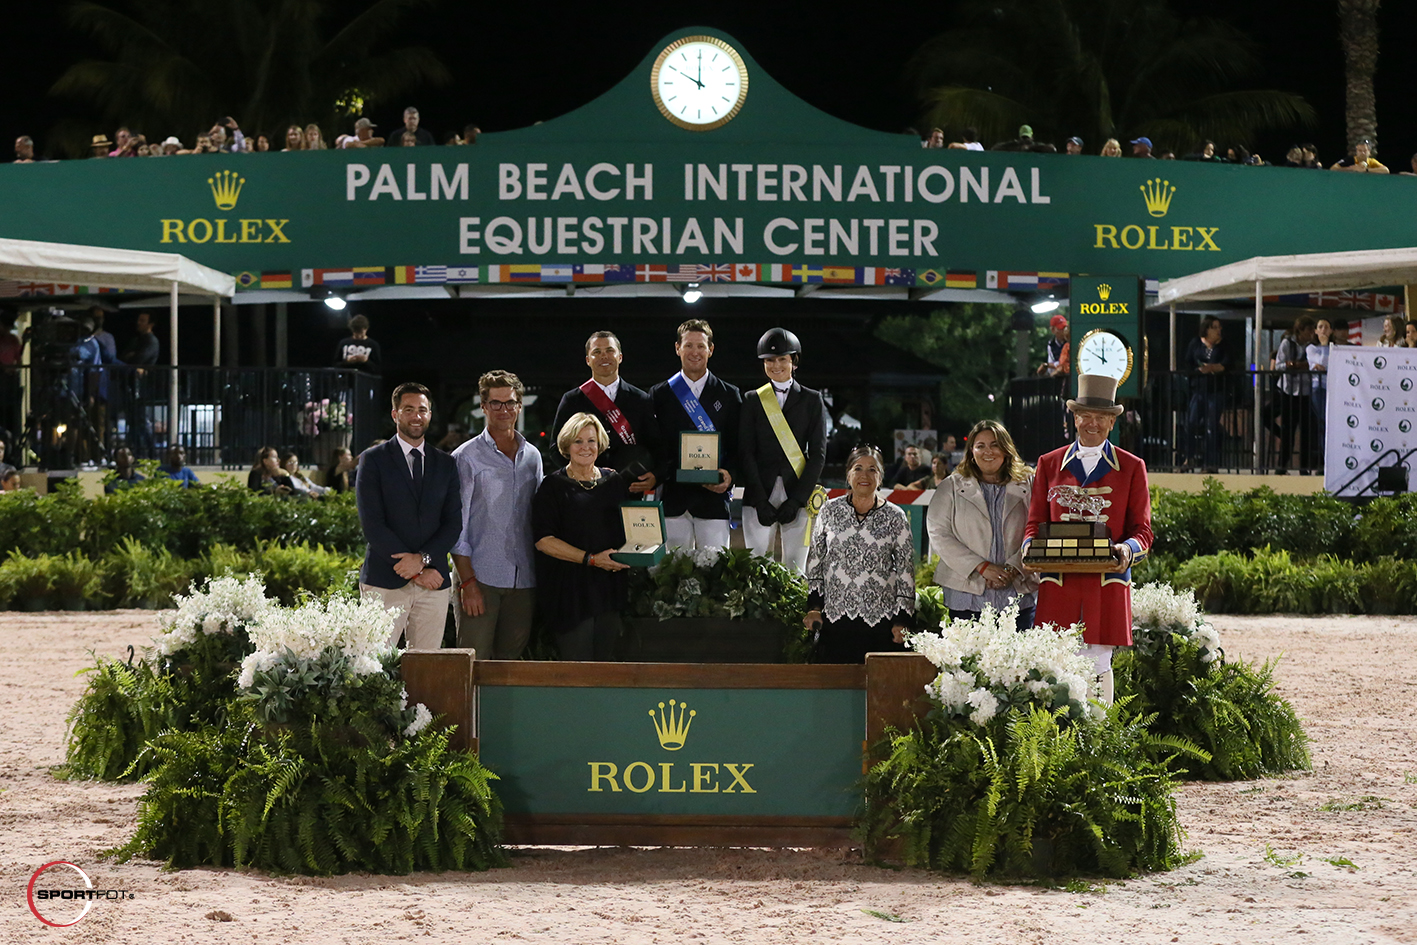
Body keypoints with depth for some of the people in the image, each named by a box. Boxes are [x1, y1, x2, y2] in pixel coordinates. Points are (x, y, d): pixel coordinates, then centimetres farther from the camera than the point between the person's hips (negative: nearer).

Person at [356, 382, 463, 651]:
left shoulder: (445, 464, 15)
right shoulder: (373, 460, 3)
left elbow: (454, 523, 9)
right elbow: (372, 525, -5)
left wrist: (423, 558, -10)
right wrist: (415, 572, -9)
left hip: (433, 583, 3)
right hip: (385, 582, -3)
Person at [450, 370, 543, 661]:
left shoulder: (532, 457, 14)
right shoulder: (466, 457, -1)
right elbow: (456, 525, -3)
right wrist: (467, 581, -11)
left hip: (523, 581, 4)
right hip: (480, 578, -4)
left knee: (511, 658, 6)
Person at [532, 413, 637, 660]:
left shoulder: (614, 481, 13)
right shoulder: (553, 486, -1)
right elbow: (544, 541, -8)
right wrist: (591, 559, -16)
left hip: (610, 589, 4)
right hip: (569, 591, -4)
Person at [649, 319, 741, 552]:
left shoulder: (729, 395, 10)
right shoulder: (660, 395, 10)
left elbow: (738, 447, 7)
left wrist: (729, 475, -11)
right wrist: (658, 475, -12)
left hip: (714, 497, 0)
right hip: (673, 498, 1)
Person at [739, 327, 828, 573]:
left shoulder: (812, 400, 9)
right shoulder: (753, 400, 11)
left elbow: (818, 453, 3)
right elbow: (746, 453, 4)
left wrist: (797, 499, -8)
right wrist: (761, 501, -8)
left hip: (798, 495, 0)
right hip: (760, 496, 0)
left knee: (795, 569, -3)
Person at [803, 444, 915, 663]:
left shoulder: (895, 518, 3)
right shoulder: (830, 511, 7)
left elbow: (906, 571, 5)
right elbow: (815, 562, 12)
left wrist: (902, 620, 1)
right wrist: (814, 607, 5)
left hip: (879, 621, -1)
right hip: (835, 618, 1)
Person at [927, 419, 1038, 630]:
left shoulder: (1027, 485, 10)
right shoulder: (951, 488, 9)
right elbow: (939, 535, -1)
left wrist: (1013, 569, -12)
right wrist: (981, 567, -10)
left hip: (1018, 595, 0)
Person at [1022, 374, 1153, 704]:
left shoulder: (1131, 467, 10)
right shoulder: (1049, 464, 14)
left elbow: (1142, 530, 8)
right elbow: (1035, 522, 15)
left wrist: (1128, 549, -14)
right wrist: (1030, 546, -8)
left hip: (1107, 583, -1)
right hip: (1058, 585, 1)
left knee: (1098, 665, -3)